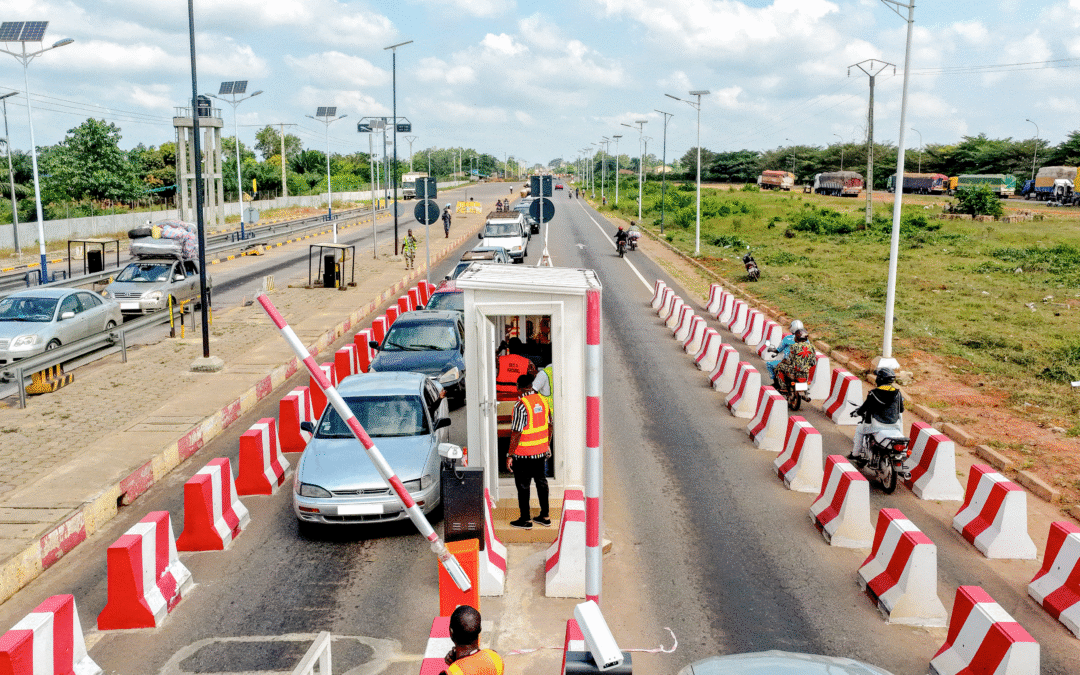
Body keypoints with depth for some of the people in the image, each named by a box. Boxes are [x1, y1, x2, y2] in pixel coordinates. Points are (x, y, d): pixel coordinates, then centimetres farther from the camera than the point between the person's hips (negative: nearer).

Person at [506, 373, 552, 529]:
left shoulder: (521, 405, -20)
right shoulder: (543, 401, 1)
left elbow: (516, 433, -20)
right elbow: (549, 425, 10)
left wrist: (510, 455, -13)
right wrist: (547, 445, 21)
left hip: (524, 454, -7)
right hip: (541, 451, 7)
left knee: (523, 486, 6)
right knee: (541, 482, 17)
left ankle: (525, 520, 14)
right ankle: (544, 517, 25)